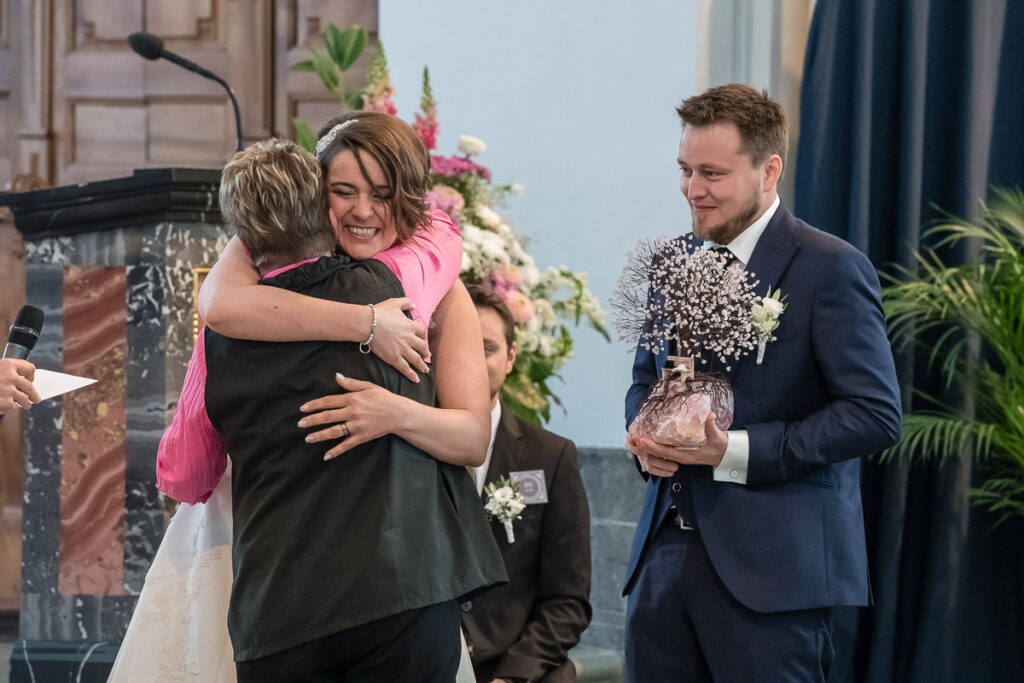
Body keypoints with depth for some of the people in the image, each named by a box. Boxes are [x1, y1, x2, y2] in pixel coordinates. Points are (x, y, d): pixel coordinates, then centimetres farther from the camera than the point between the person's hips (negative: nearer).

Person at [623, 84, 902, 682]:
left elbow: (876, 414, -13)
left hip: (772, 564, -6)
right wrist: (646, 434, 1)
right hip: (665, 553, 6)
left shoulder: (832, 269, -8)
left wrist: (736, 452, -18)